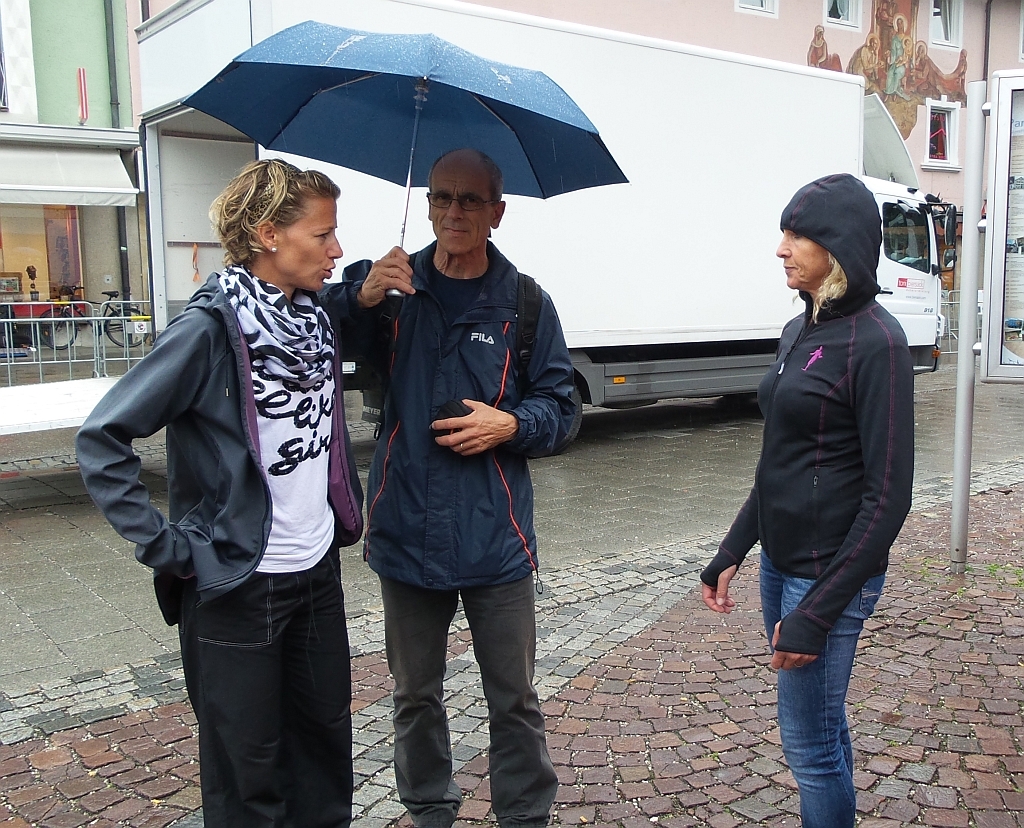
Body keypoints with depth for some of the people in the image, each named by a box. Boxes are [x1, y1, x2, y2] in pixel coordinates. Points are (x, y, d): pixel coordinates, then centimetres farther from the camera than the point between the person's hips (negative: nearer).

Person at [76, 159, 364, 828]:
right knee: (248, 761, 10)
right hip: (237, 587, -6)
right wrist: (165, 547, -18)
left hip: (319, 571, 6)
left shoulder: (313, 320, 3)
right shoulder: (211, 328, -17)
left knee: (326, 732, 19)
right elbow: (101, 441, -17)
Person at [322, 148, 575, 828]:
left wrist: (510, 425, -15)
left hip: (495, 540, -1)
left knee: (514, 698, 11)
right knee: (416, 694, 18)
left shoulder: (524, 303, 0)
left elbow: (559, 407, 5)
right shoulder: (394, 286, 1)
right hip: (407, 534, 1)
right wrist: (359, 299, -24)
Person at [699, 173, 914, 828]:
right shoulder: (800, 332, 8)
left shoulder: (875, 340, -17)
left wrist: (816, 612, -18)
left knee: (810, 745, 4)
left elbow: (888, 495, -18)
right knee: (824, 728, 20)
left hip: (831, 573, -8)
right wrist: (731, 553, 13)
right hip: (780, 562, 8)